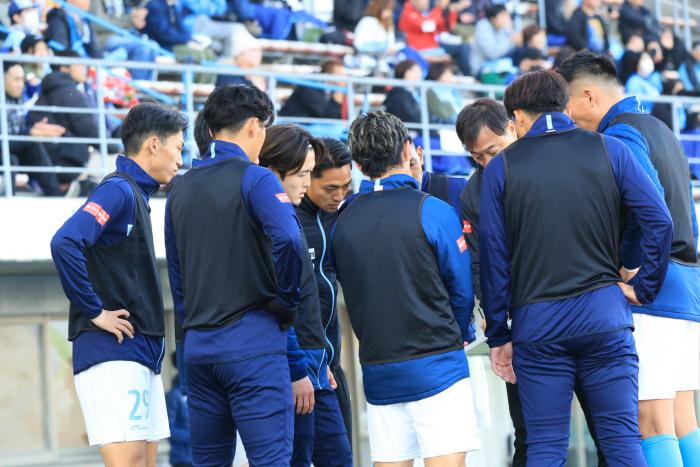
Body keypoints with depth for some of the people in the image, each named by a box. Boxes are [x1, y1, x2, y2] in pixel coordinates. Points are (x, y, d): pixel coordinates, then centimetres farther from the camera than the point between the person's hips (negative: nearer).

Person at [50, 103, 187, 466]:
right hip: (113, 353, -10)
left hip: (141, 354, 10)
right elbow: (65, 244, -25)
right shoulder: (117, 190, -10)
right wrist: (94, 311, -18)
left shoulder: (136, 194, 19)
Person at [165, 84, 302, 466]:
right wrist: (286, 304, -9)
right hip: (253, 342, -7)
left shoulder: (181, 188, 14)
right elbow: (288, 240, -23)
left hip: (198, 345, 7)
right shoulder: (255, 179, -7)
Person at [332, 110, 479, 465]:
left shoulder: (343, 221, 5)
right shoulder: (432, 211, -8)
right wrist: (459, 335, 16)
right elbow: (461, 287, -2)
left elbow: (353, 296, 11)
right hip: (436, 368, -5)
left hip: (378, 373, 5)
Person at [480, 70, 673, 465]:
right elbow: (660, 221, -6)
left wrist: (499, 336, 7)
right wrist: (645, 288, 5)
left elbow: (493, 256, 2)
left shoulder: (501, 167, 3)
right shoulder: (609, 151, 4)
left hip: (537, 325, 0)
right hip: (604, 316, 0)